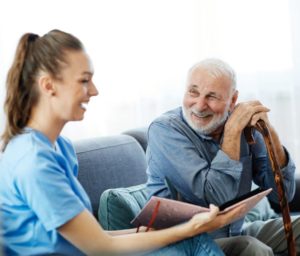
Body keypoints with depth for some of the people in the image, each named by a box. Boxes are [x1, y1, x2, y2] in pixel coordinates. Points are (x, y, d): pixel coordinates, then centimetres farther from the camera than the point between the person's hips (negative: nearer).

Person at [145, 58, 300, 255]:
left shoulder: (242, 124, -2)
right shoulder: (164, 129, -17)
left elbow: (283, 193, -6)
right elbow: (217, 198, -27)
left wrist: (269, 131, -18)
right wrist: (233, 131, -24)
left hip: (235, 234, 6)